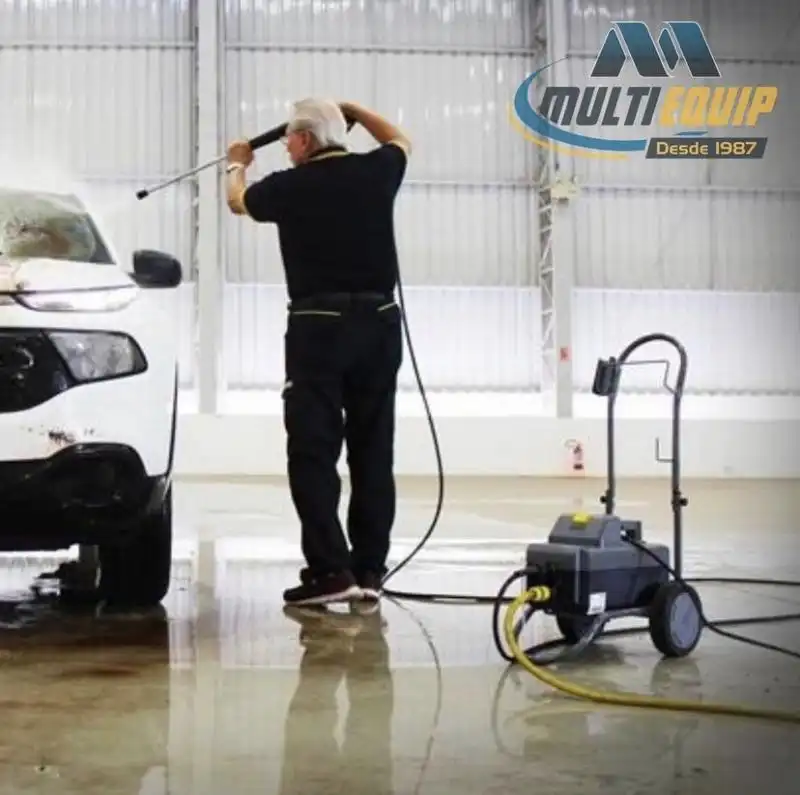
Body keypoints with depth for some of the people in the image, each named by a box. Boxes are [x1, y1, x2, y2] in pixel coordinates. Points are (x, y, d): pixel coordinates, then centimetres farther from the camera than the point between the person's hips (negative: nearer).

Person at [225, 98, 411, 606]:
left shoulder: (290, 186, -3)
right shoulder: (377, 172, 5)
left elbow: (238, 201, 20)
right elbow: (401, 141, 30)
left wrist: (237, 165, 40)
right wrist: (354, 110, 37)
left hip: (320, 327, -4)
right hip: (379, 324, 4)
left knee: (314, 453, -2)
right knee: (373, 453, 8)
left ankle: (330, 571, -9)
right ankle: (369, 570, 10)